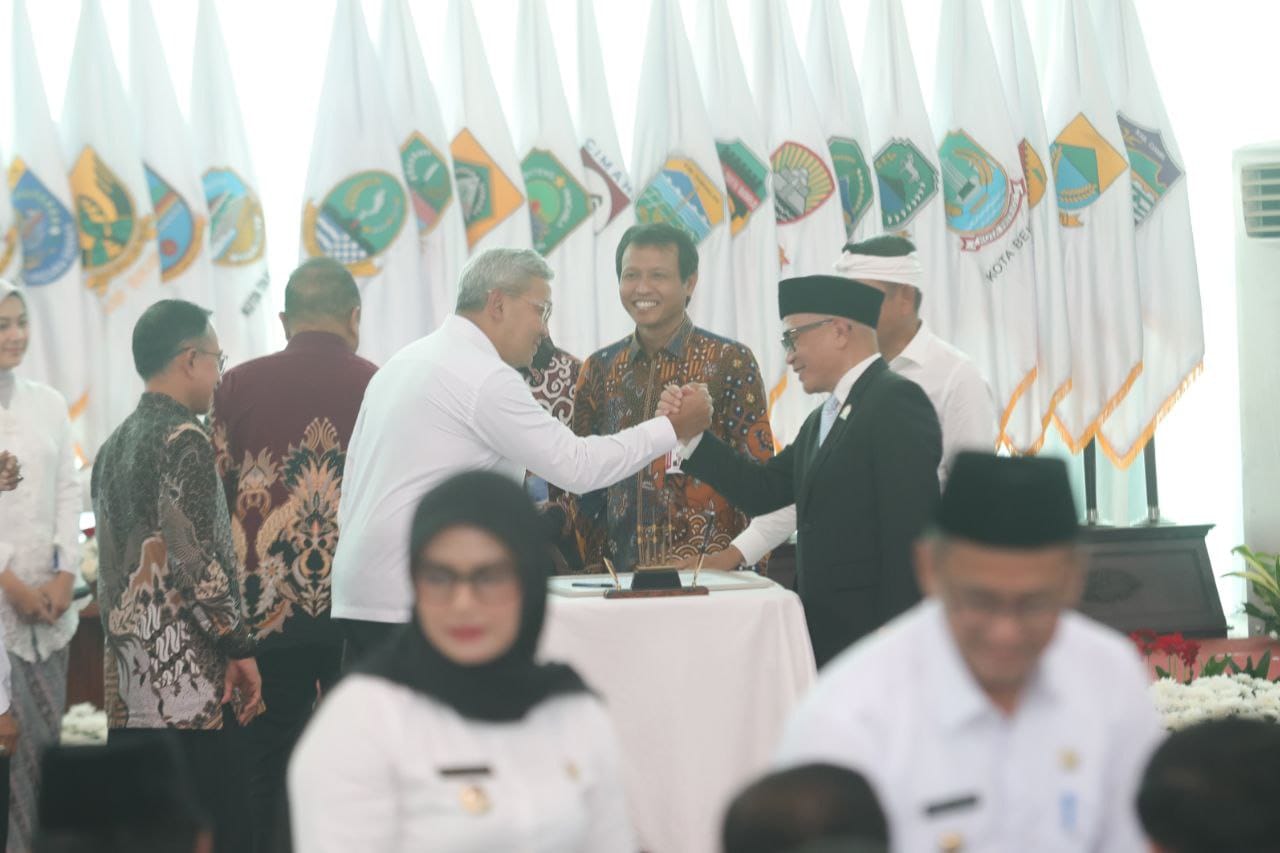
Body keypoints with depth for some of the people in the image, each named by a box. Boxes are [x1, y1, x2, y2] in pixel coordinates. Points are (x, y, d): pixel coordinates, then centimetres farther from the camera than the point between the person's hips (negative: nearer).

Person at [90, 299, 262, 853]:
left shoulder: (112, 448, 16)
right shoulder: (183, 440, -10)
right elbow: (197, 558, -17)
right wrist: (239, 648, -11)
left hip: (126, 681, 9)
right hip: (189, 683, -9)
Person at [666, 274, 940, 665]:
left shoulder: (898, 401, -11)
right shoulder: (821, 420, 19)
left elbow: (910, 531, -17)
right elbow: (765, 490, 13)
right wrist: (691, 433, 5)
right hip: (823, 635, 9)